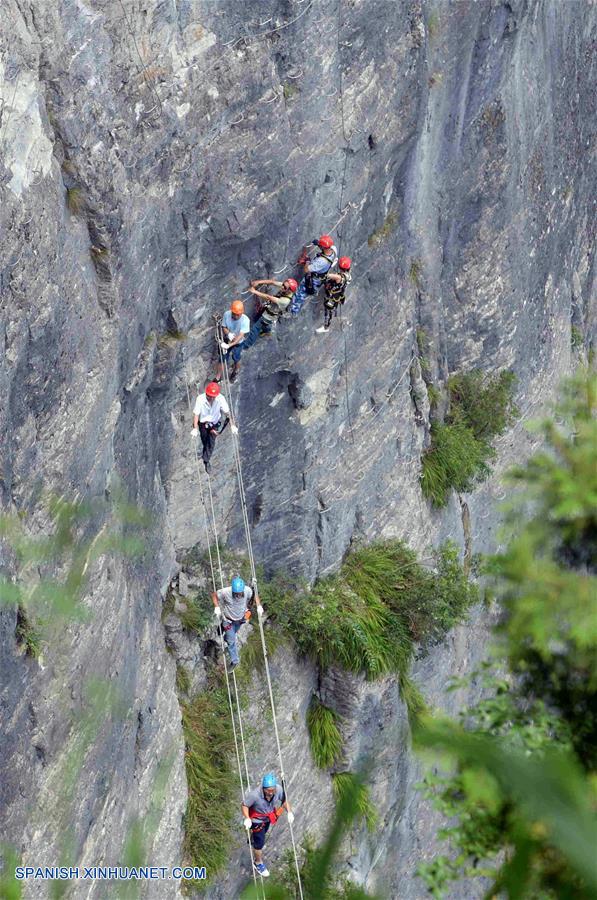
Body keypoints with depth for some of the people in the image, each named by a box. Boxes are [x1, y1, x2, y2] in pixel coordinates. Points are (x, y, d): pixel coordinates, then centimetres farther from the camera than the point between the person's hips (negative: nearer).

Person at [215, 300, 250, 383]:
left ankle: (236, 370, 56)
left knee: (236, 359, 22)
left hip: (238, 343, -2)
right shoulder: (226, 314, -25)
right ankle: (218, 377, 35)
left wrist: (229, 345, -46)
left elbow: (240, 336, -37)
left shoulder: (245, 320, -35)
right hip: (227, 340, 2)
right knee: (222, 359, 13)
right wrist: (228, 334, -34)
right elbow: (224, 327, -11)